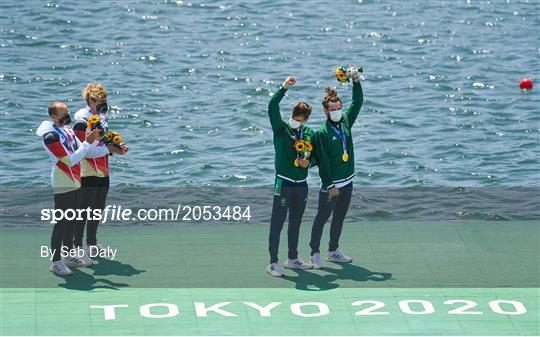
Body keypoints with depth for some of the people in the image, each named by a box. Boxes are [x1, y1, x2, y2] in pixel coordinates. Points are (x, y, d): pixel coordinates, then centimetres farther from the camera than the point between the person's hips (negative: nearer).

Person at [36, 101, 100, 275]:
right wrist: (87, 143, -22)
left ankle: (69, 256, 28)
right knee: (61, 223, -5)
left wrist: (93, 139, -3)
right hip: (63, 186, -9)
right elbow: (70, 160, -23)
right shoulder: (50, 136, -21)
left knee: (71, 221, 17)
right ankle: (56, 262, 1)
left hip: (75, 182, 9)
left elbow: (81, 150, 14)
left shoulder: (67, 130, 7)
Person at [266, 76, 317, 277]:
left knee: (296, 223, 15)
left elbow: (315, 157, 16)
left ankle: (292, 259, 28)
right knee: (277, 223, -6)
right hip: (284, 183, -5)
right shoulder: (281, 129, -6)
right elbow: (272, 107, -22)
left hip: (301, 185, 5)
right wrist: (284, 89, -30)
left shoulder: (309, 134, 7)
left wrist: (309, 163, -7)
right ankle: (273, 263, -5)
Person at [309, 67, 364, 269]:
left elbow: (357, 102, 15)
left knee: (339, 218, 16)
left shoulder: (346, 120, 4)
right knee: (322, 219, 0)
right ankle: (315, 254, 6)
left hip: (347, 182, 7)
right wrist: (330, 185, -18)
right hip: (331, 185, -7)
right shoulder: (322, 133, -16)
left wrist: (356, 81, 1)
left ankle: (333, 251, 28)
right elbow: (323, 161, -17)